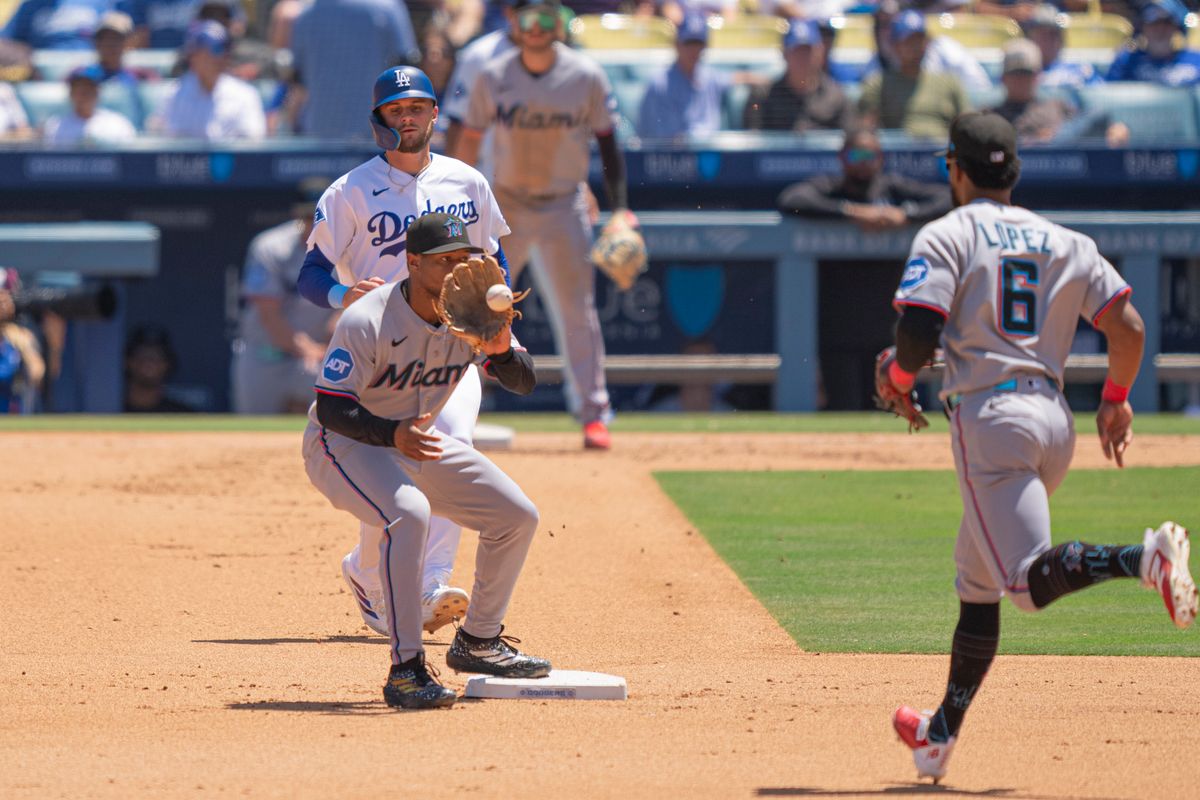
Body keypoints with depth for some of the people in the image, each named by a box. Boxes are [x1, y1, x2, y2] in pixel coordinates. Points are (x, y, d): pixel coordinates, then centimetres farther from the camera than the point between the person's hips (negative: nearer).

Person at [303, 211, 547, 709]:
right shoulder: (366, 321, -27)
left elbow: (524, 383, -8)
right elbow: (331, 409, -28)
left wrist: (502, 350, -31)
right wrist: (393, 434, -45)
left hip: (414, 442, 7)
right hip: (343, 444, -7)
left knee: (517, 516, 3)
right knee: (409, 512, -36)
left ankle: (478, 643, 22)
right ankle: (406, 669, -32)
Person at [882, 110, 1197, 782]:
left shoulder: (946, 237, 0)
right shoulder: (1066, 242, 15)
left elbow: (919, 337, -11)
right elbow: (1129, 327, 7)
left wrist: (896, 376, 11)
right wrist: (1117, 400, 23)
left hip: (988, 414, -7)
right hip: (1055, 418, 7)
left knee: (1031, 578, -17)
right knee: (978, 578, 19)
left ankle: (1146, 559, -44)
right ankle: (942, 735, 21)